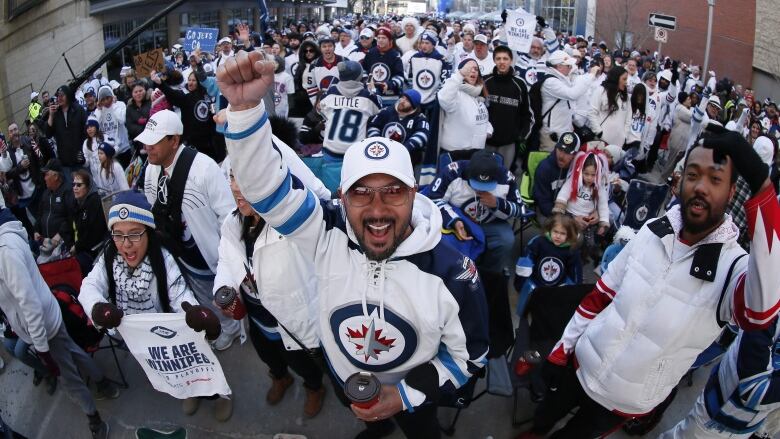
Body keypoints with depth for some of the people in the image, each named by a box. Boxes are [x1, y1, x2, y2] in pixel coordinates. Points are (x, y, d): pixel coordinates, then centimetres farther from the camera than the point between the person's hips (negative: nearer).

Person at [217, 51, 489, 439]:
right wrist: (245, 107, -51)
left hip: (412, 395, -2)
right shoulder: (328, 234, -28)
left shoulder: (451, 271, -32)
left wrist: (406, 394, -25)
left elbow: (469, 353, -18)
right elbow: (266, 185, -35)